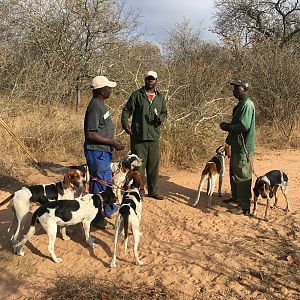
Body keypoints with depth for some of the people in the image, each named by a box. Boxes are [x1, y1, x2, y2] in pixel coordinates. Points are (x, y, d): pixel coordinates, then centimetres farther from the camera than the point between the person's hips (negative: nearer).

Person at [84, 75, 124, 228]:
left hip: (103, 151, 10)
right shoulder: (95, 107, -21)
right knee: (99, 184, 1)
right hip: (97, 152, -10)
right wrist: (112, 142, -20)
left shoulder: (101, 105, 10)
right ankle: (96, 218, 15)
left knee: (107, 180, 23)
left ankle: (107, 208, 41)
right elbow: (90, 134, -25)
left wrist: (113, 142, 15)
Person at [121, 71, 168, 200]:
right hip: (138, 136, -4)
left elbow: (164, 112, 21)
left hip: (154, 136, 4)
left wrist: (160, 118, -2)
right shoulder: (137, 94, 1)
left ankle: (153, 191, 24)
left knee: (153, 165, 12)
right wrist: (124, 122, -19)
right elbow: (127, 110, -1)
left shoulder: (160, 97, 13)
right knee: (138, 165, 1)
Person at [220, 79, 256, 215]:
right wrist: (228, 126, 6)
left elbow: (243, 126, -26)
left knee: (242, 176, -4)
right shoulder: (240, 104, 15)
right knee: (234, 173, 21)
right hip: (236, 145, 10)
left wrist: (227, 127, -13)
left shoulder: (247, 105, -17)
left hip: (243, 148, -10)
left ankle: (244, 206, 5)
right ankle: (236, 198, 37)